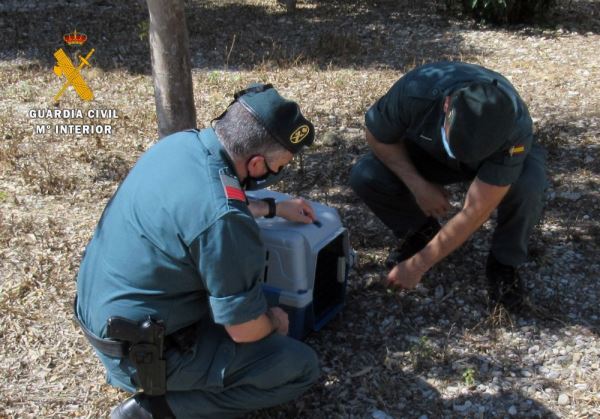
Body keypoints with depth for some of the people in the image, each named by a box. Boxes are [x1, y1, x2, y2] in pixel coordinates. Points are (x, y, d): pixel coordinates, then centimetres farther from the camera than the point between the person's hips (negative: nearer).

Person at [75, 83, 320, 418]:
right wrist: (274, 322, 3)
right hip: (142, 351, -8)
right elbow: (245, 330, -20)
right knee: (302, 366, -3)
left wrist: (274, 208, 24)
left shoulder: (182, 142, -5)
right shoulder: (223, 220, -31)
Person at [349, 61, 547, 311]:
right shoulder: (415, 92, -38)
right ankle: (421, 230, 5)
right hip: (428, 154, 2)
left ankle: (504, 262, -5)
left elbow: (475, 211, -35)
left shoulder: (516, 129, -39)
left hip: (495, 155, -1)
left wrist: (418, 264, -30)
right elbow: (378, 136, -16)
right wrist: (418, 185, -27)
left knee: (526, 187, -35)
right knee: (365, 177, -24)